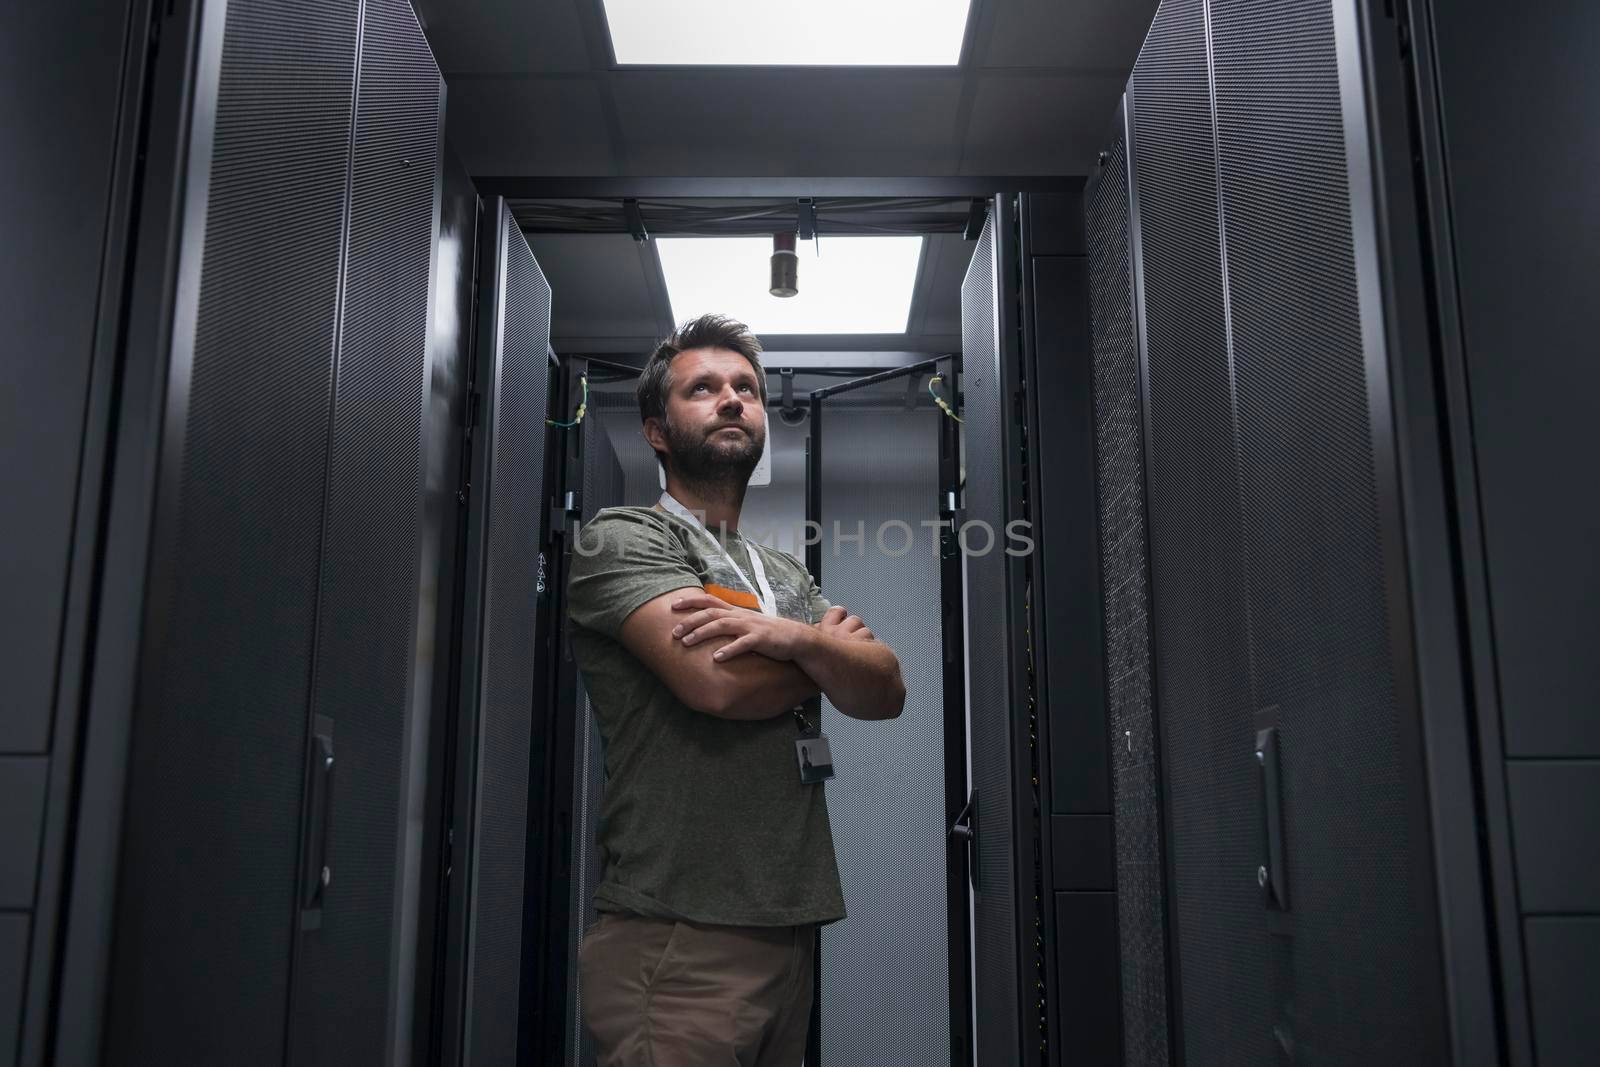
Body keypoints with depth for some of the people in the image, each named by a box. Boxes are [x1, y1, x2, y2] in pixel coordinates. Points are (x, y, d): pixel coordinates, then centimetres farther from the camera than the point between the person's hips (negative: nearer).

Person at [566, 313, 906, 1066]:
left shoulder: (785, 576, 19)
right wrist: (829, 648, 1)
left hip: (788, 928, 7)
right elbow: (718, 681, -19)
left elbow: (885, 692, 6)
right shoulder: (622, 538, -4)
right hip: (677, 938, -7)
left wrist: (793, 639, -15)